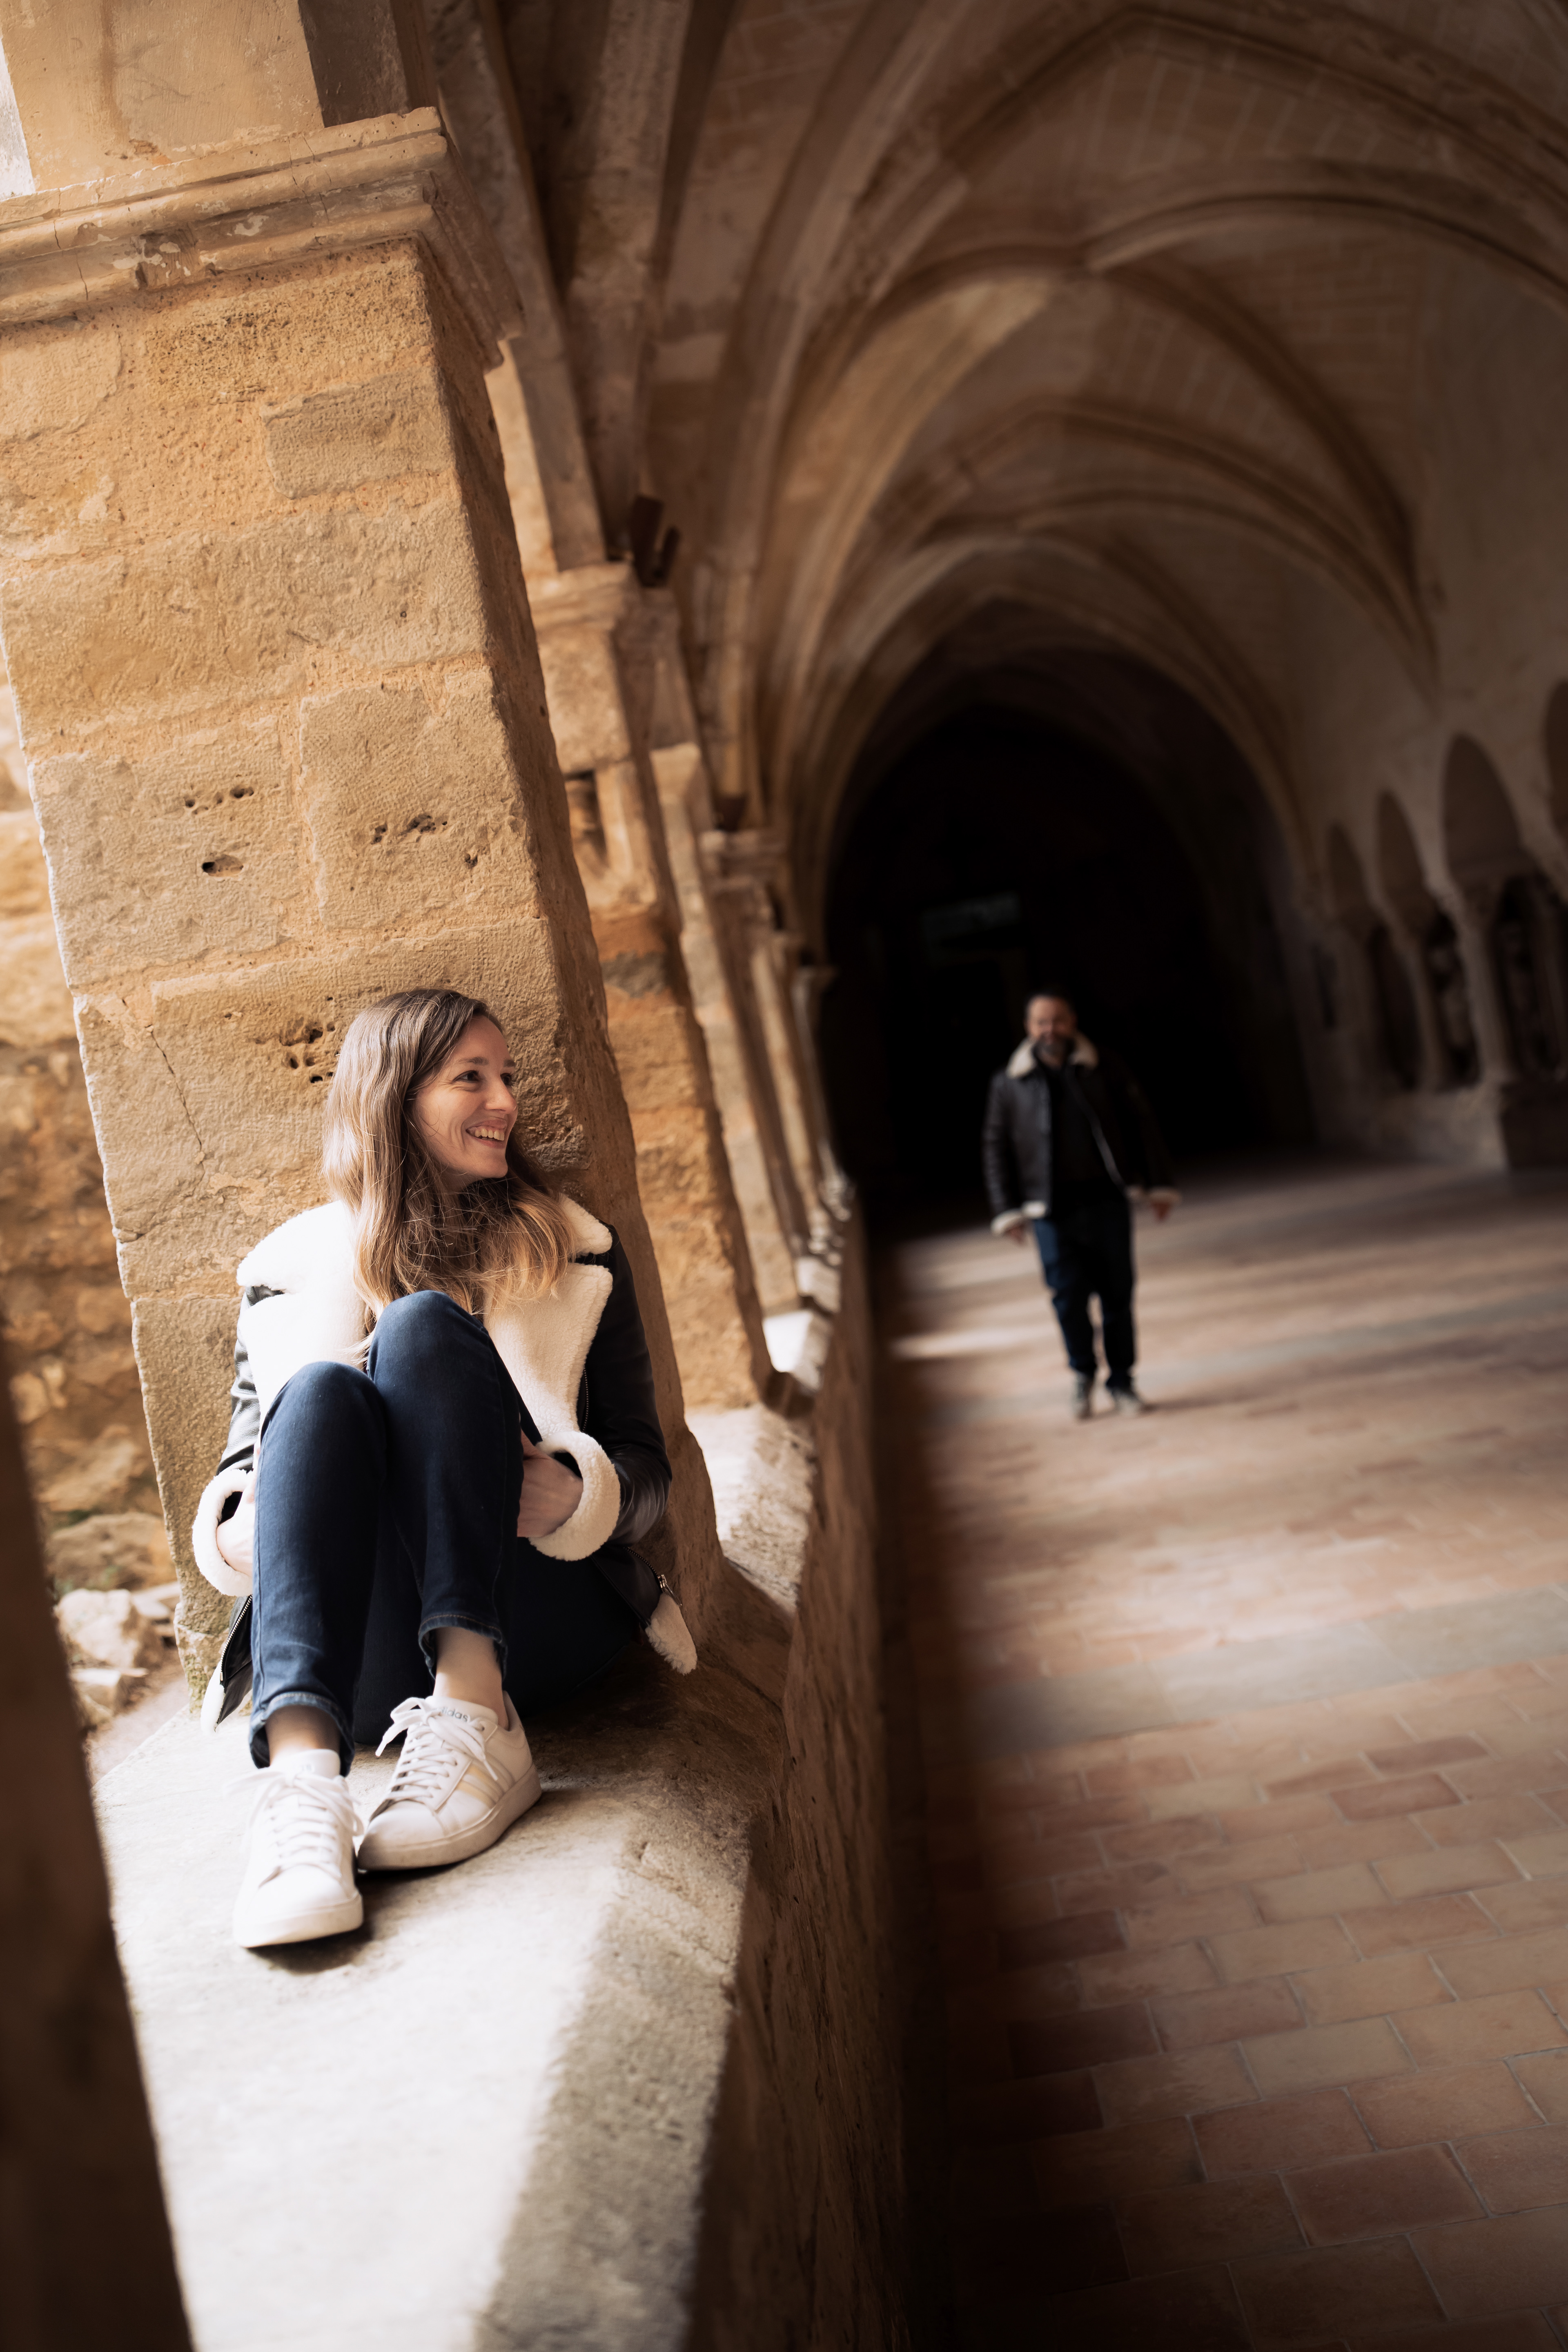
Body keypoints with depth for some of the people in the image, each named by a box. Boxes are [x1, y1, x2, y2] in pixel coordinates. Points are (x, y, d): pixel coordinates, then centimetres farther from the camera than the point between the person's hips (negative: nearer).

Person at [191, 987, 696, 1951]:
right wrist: (241, 1529, -12)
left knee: (426, 1326, -20)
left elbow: (647, 1465, 11)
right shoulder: (295, 1266, 17)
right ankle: (303, 1766, -47)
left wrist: (572, 1496, -13)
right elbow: (238, 1475, 14)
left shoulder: (574, 1250, 17)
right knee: (322, 1389, -26)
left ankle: (477, 1719, -38)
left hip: (538, 1613, 0)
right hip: (362, 1656, 1)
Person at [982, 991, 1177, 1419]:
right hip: (1052, 1210, -1)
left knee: (1117, 1295, 3)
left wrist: (1158, 1184, 5)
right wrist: (1008, 1209, 3)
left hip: (1106, 1200, 1)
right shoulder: (1008, 1085, 4)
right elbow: (996, 1148, 8)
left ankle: (1121, 1382, 18)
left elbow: (1141, 1123, 9)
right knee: (1069, 1297, -4)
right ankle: (1082, 1375, 20)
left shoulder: (1105, 1070, 5)